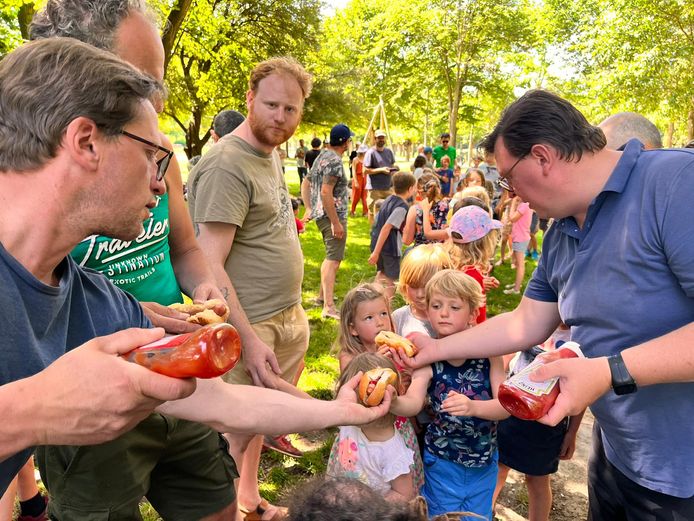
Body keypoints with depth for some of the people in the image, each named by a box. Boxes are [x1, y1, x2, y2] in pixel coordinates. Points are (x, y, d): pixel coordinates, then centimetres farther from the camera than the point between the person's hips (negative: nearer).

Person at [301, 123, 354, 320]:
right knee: (334, 259, -11)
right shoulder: (334, 161, -16)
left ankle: (322, 294, 34)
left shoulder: (322, 156, 15)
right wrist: (336, 223, -23)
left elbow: (305, 183, 19)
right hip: (333, 215, -10)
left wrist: (309, 208, 16)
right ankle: (329, 307, -14)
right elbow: (326, 192, -24)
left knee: (332, 256, 23)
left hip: (320, 214, 10)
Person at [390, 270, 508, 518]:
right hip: (441, 462, -1)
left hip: (484, 461, 2)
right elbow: (413, 403, -29)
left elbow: (506, 406, -17)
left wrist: (472, 406, -36)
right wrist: (392, 401, -50)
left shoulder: (488, 352, -13)